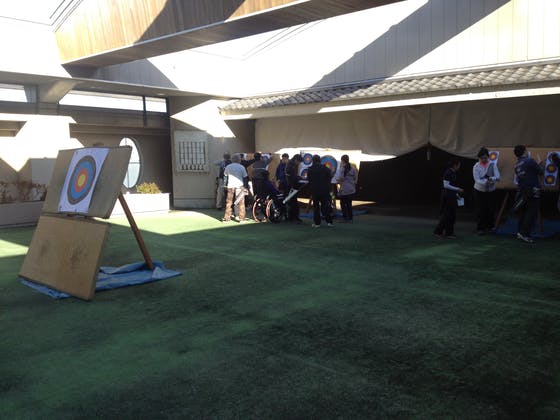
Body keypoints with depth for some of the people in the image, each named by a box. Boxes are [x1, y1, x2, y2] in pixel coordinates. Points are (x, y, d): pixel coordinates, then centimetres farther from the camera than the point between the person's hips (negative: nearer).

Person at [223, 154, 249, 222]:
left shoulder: (228, 167, 7)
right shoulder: (242, 167, 2)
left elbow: (225, 176, 15)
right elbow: (245, 177, 1)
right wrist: (245, 187, 5)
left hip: (230, 186, 2)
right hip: (239, 186, -2)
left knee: (229, 202, 8)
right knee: (241, 203, 2)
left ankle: (227, 218, 10)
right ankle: (241, 218, 0)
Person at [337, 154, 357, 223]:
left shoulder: (342, 168, -12)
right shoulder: (352, 169, 5)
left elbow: (341, 178, -14)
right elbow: (354, 179, 9)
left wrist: (337, 180, 6)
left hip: (344, 189, -6)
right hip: (351, 189, 6)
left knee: (343, 204, 5)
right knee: (349, 204, 13)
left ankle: (345, 218, 3)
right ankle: (350, 218, 14)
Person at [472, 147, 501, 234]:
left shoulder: (492, 164, -4)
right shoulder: (476, 166, -8)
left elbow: (498, 177, -11)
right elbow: (477, 180, -16)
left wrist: (492, 178, -33)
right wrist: (485, 182, -35)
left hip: (491, 191, 2)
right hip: (479, 191, -2)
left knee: (491, 209, 6)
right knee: (480, 210, -4)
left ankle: (490, 227, 24)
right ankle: (480, 228, 6)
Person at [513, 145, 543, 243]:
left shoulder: (516, 165, 10)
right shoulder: (530, 161, -11)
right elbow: (541, 172, -5)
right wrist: (538, 167, 16)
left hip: (522, 190, 7)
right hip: (533, 191, -7)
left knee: (523, 213, 15)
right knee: (531, 213, -4)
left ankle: (520, 233, 17)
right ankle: (524, 234, -9)